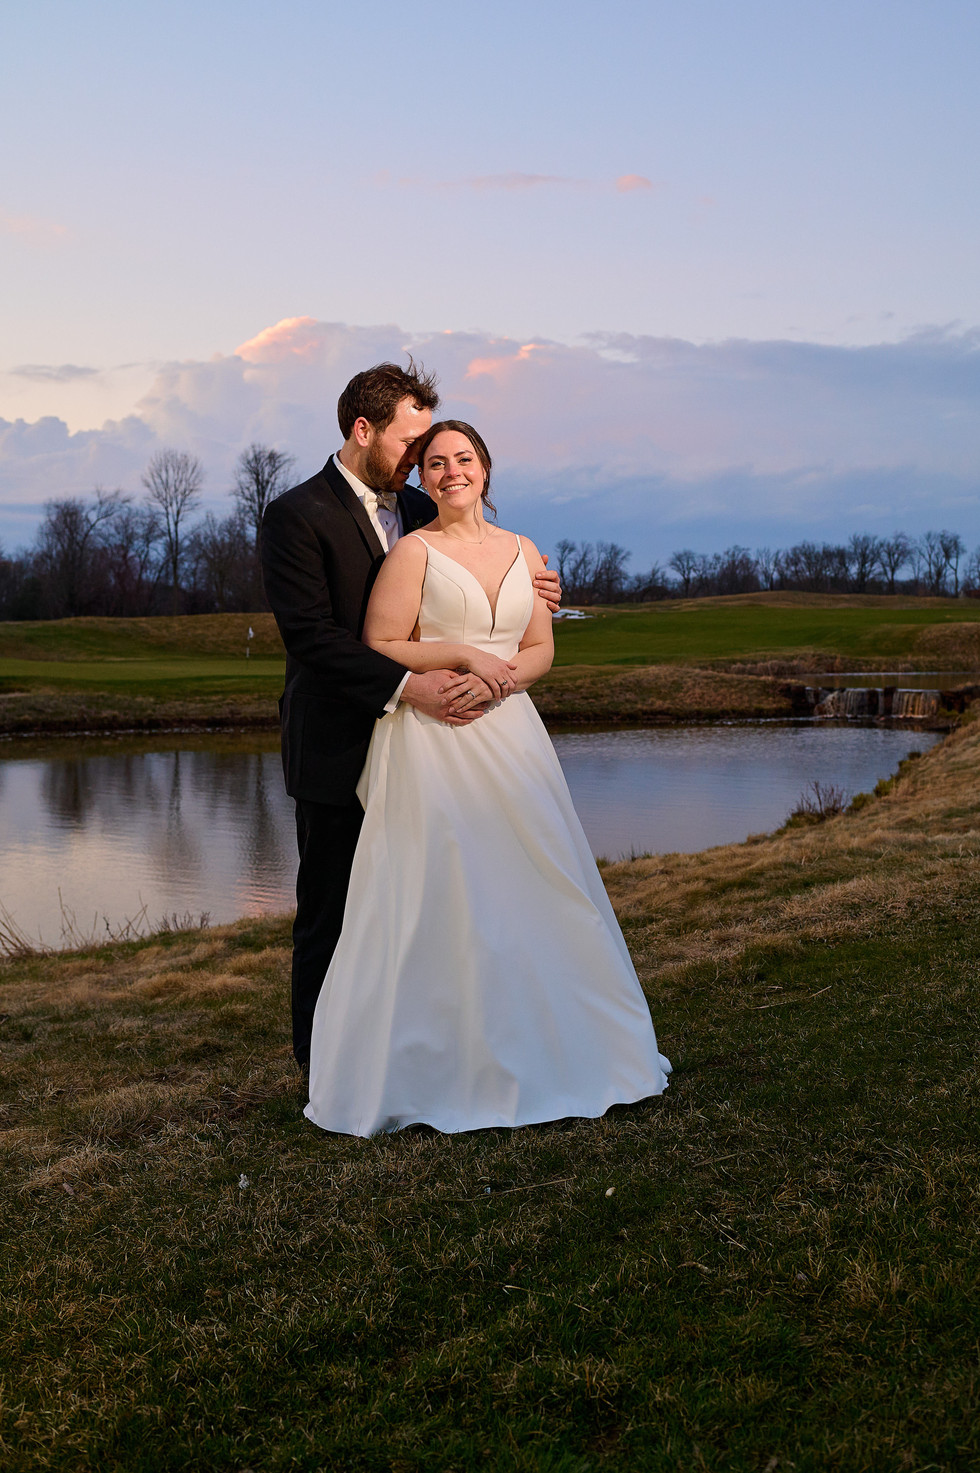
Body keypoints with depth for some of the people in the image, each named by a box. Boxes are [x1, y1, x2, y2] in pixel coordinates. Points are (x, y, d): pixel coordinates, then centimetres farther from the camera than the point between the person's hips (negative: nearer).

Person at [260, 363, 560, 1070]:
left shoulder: (419, 509, 12)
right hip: (339, 753, -6)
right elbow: (312, 633, -18)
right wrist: (407, 686, -26)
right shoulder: (299, 515, -10)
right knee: (333, 916, 5)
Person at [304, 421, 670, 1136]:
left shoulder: (523, 552, 13)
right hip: (431, 740, -5)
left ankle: (541, 1052, 21)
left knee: (531, 888, 7)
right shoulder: (415, 551, -1)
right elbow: (380, 647, -6)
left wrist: (496, 678, -9)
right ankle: (442, 1069, 5)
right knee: (439, 896, -5)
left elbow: (541, 649, 10)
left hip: (509, 734, 5)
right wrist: (463, 655, -14)